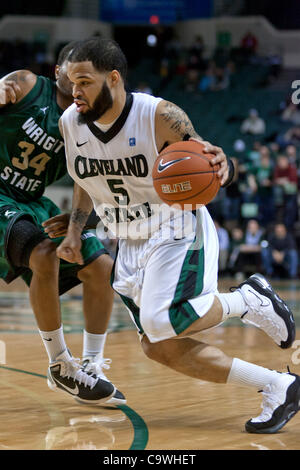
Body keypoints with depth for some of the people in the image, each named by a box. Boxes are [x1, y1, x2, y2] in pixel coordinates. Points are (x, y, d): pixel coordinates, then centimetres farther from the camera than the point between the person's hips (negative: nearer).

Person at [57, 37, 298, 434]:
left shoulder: (161, 117, -22)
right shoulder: (70, 123, -5)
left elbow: (209, 166, -14)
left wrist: (221, 167, -37)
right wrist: (74, 231, 6)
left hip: (177, 230, -7)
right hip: (130, 244, 7)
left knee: (161, 323, -29)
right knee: (159, 348, 0)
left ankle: (248, 300, -1)